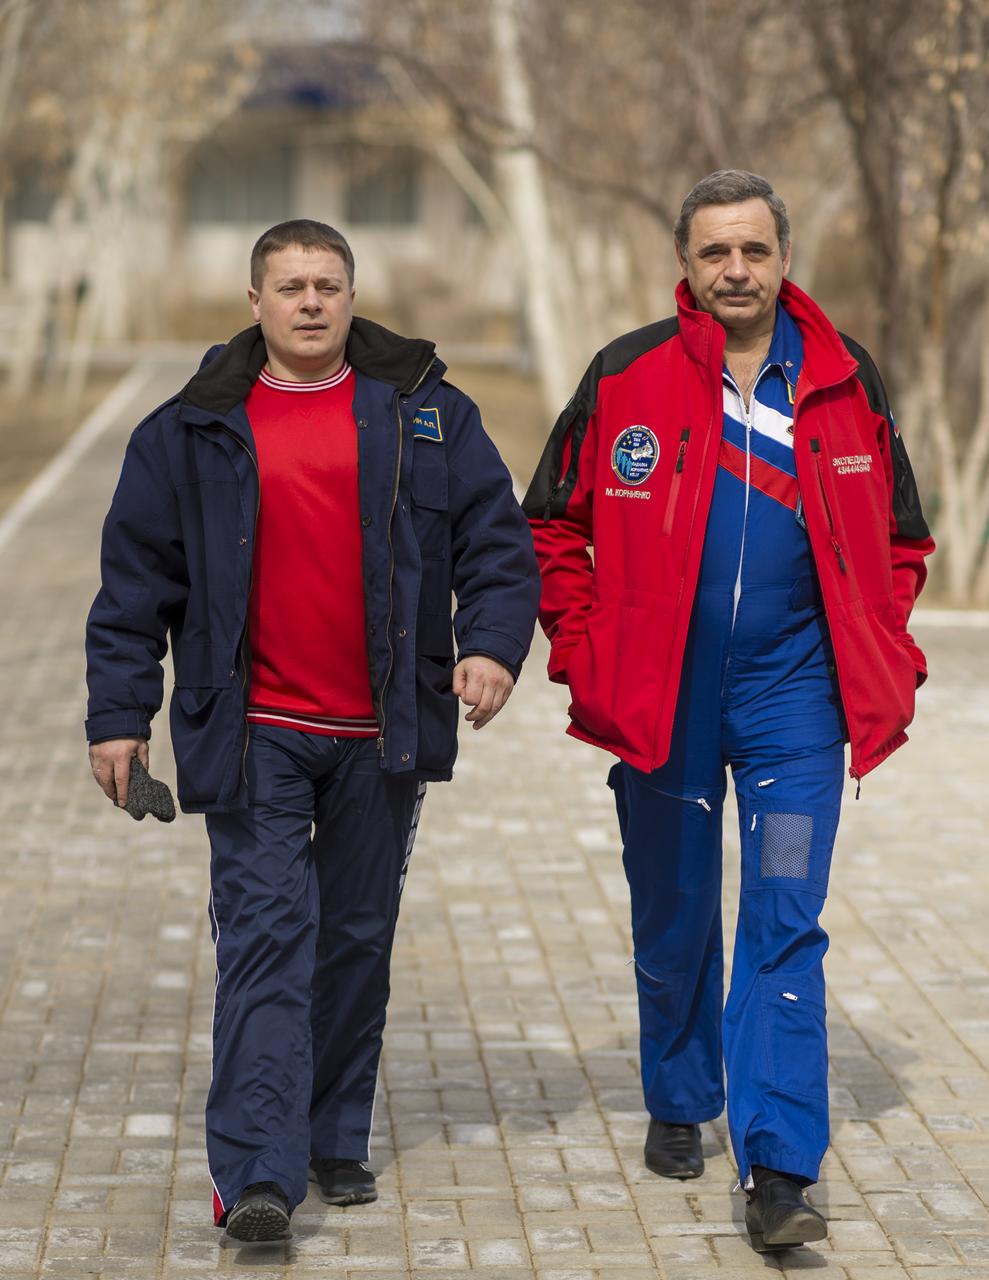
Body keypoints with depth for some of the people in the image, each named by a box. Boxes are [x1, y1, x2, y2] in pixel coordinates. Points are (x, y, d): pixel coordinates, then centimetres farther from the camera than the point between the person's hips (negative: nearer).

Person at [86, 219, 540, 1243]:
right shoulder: (193, 431, 4)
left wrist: (492, 642, -11)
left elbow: (496, 541, 6)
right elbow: (137, 580, 7)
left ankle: (337, 1142, 26)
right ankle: (256, 1172, -12)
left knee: (358, 939, 12)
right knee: (264, 936, -10)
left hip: (383, 735, 2)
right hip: (253, 735, -2)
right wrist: (119, 712, 3)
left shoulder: (425, 414, 6)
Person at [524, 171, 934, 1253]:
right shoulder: (627, 378, -2)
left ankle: (779, 1172, -7)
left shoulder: (846, 382, 3)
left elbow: (898, 540, 13)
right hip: (662, 695, 0)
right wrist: (586, 652, -3)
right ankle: (679, 1105, 35)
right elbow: (553, 523, 5)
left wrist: (880, 658, 2)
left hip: (793, 690, 0)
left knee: (786, 920, -6)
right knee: (673, 919, 14)